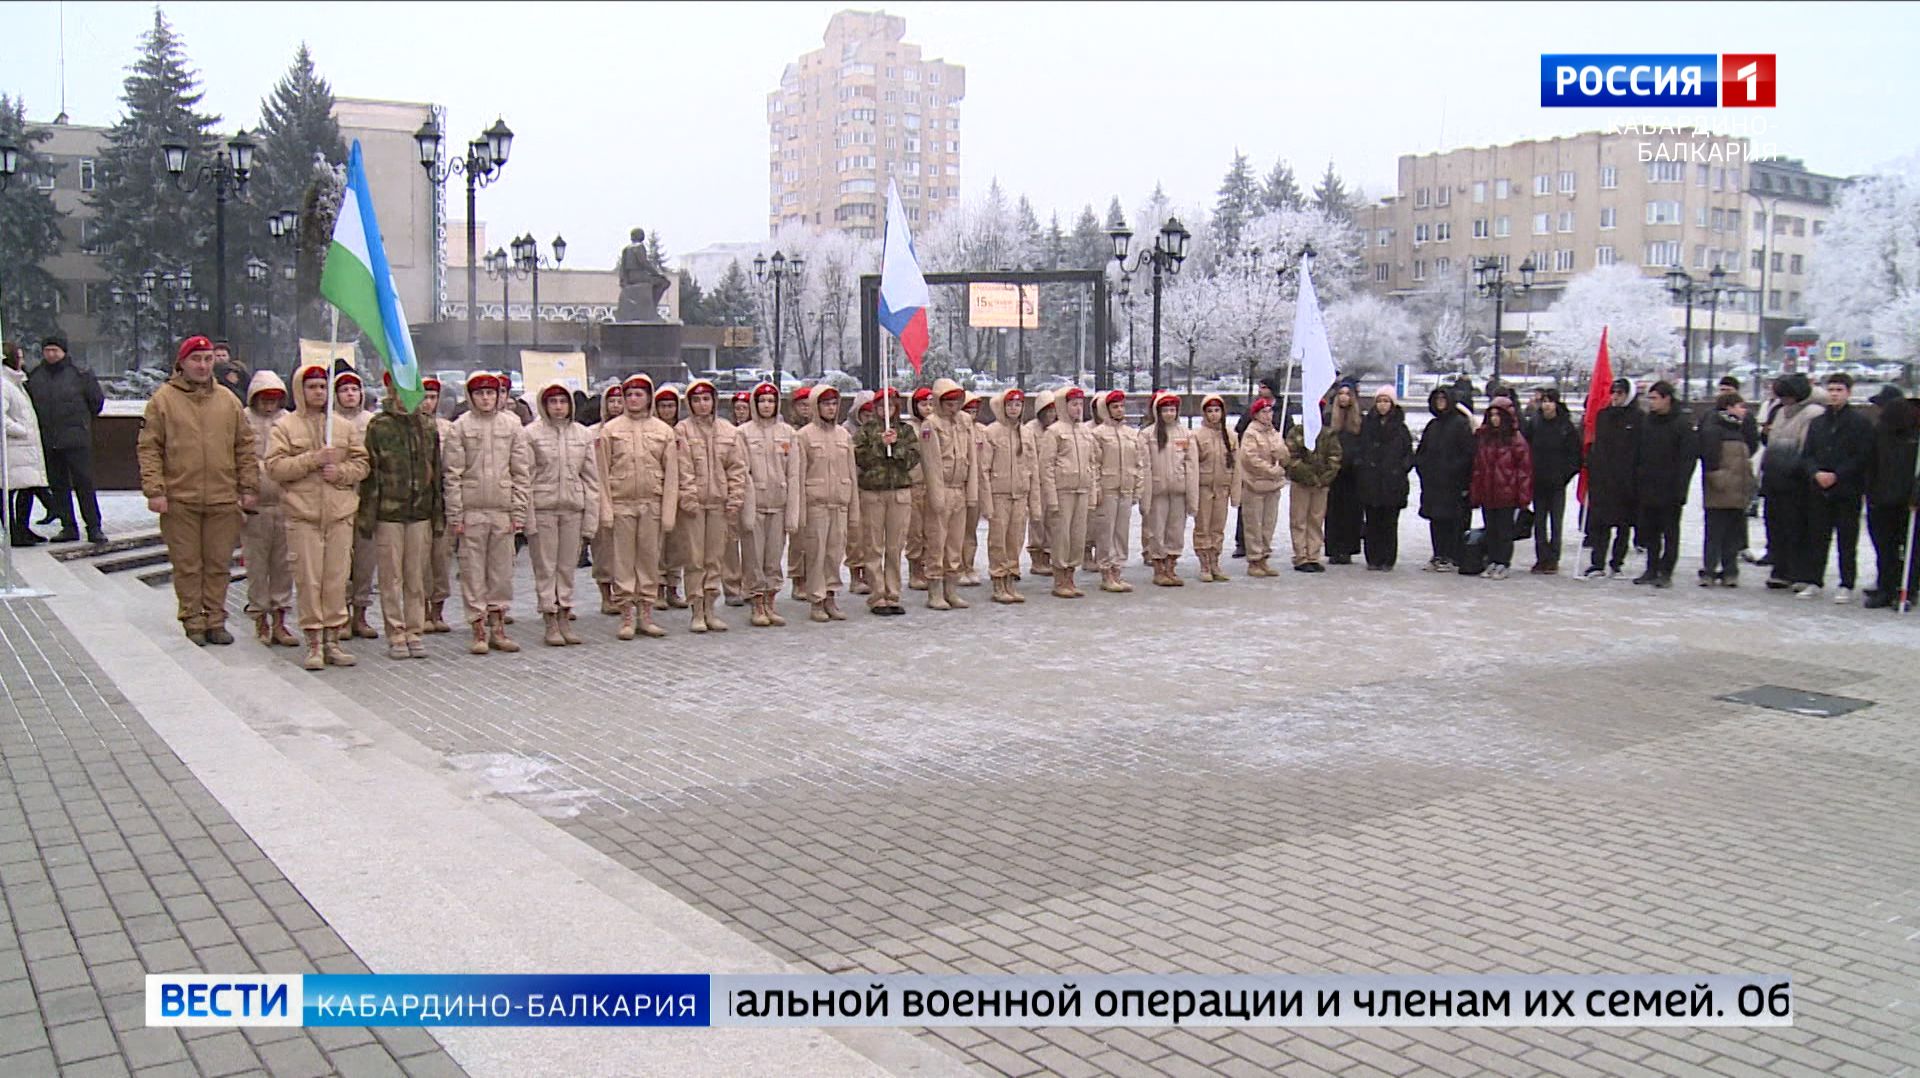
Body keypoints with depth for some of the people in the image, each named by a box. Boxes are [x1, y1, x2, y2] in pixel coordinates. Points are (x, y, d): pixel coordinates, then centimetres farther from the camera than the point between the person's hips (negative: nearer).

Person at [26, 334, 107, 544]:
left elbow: (97, 401, 7)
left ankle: (94, 528, -1)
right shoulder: (34, 377, 8)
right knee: (58, 485, 8)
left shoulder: (81, 374, -2)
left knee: (84, 483, -5)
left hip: (76, 440, -4)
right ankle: (68, 527, 14)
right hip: (47, 442, 4)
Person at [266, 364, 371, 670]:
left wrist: (340, 471, -8)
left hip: (340, 514, 3)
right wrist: (314, 459, -14)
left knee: (337, 579, 4)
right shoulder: (285, 426, 4)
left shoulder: (344, 427, 13)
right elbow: (275, 467, -6)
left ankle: (332, 639, 13)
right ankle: (314, 643, 4)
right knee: (308, 580, -2)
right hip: (303, 514, -3)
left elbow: (361, 464, 12)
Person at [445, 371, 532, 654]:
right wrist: (455, 514, -6)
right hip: (472, 509, -2)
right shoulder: (461, 426, 1)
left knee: (502, 569, 6)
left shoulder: (512, 424, 6)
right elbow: (453, 473, -1)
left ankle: (498, 627, 16)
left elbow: (522, 471, 6)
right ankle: (478, 630, 7)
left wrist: (519, 511, 0)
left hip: (503, 510, 2)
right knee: (473, 569, 1)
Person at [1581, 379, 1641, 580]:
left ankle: (1616, 562, 15)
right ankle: (1598, 564, -3)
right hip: (1601, 478, 3)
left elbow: (1641, 450, -5)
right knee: (1599, 522, -2)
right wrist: (1591, 467, 7)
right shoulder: (1602, 415, 11)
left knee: (1624, 523, 7)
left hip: (1626, 479, -3)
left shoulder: (1637, 418, -3)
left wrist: (1637, 476, -11)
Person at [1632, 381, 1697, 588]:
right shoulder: (1646, 423, 10)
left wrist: (1680, 488, -17)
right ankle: (1652, 569, 17)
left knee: (1670, 533, 2)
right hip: (1647, 489, 6)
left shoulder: (1682, 425, -6)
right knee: (1649, 531, 9)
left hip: (1670, 491, -5)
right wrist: (1636, 485, 7)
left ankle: (1666, 572, 7)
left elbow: (1688, 459, -10)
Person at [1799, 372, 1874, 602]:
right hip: (1819, 489, 4)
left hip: (1848, 490, -4)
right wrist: (1816, 473, -8)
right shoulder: (1817, 422, 13)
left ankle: (1846, 586, 7)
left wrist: (1836, 475, -15)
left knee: (1847, 540, 2)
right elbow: (1808, 454, 12)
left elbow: (1864, 457, -8)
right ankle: (1812, 582, 13)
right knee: (1816, 538, 6)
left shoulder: (1860, 422, -2)